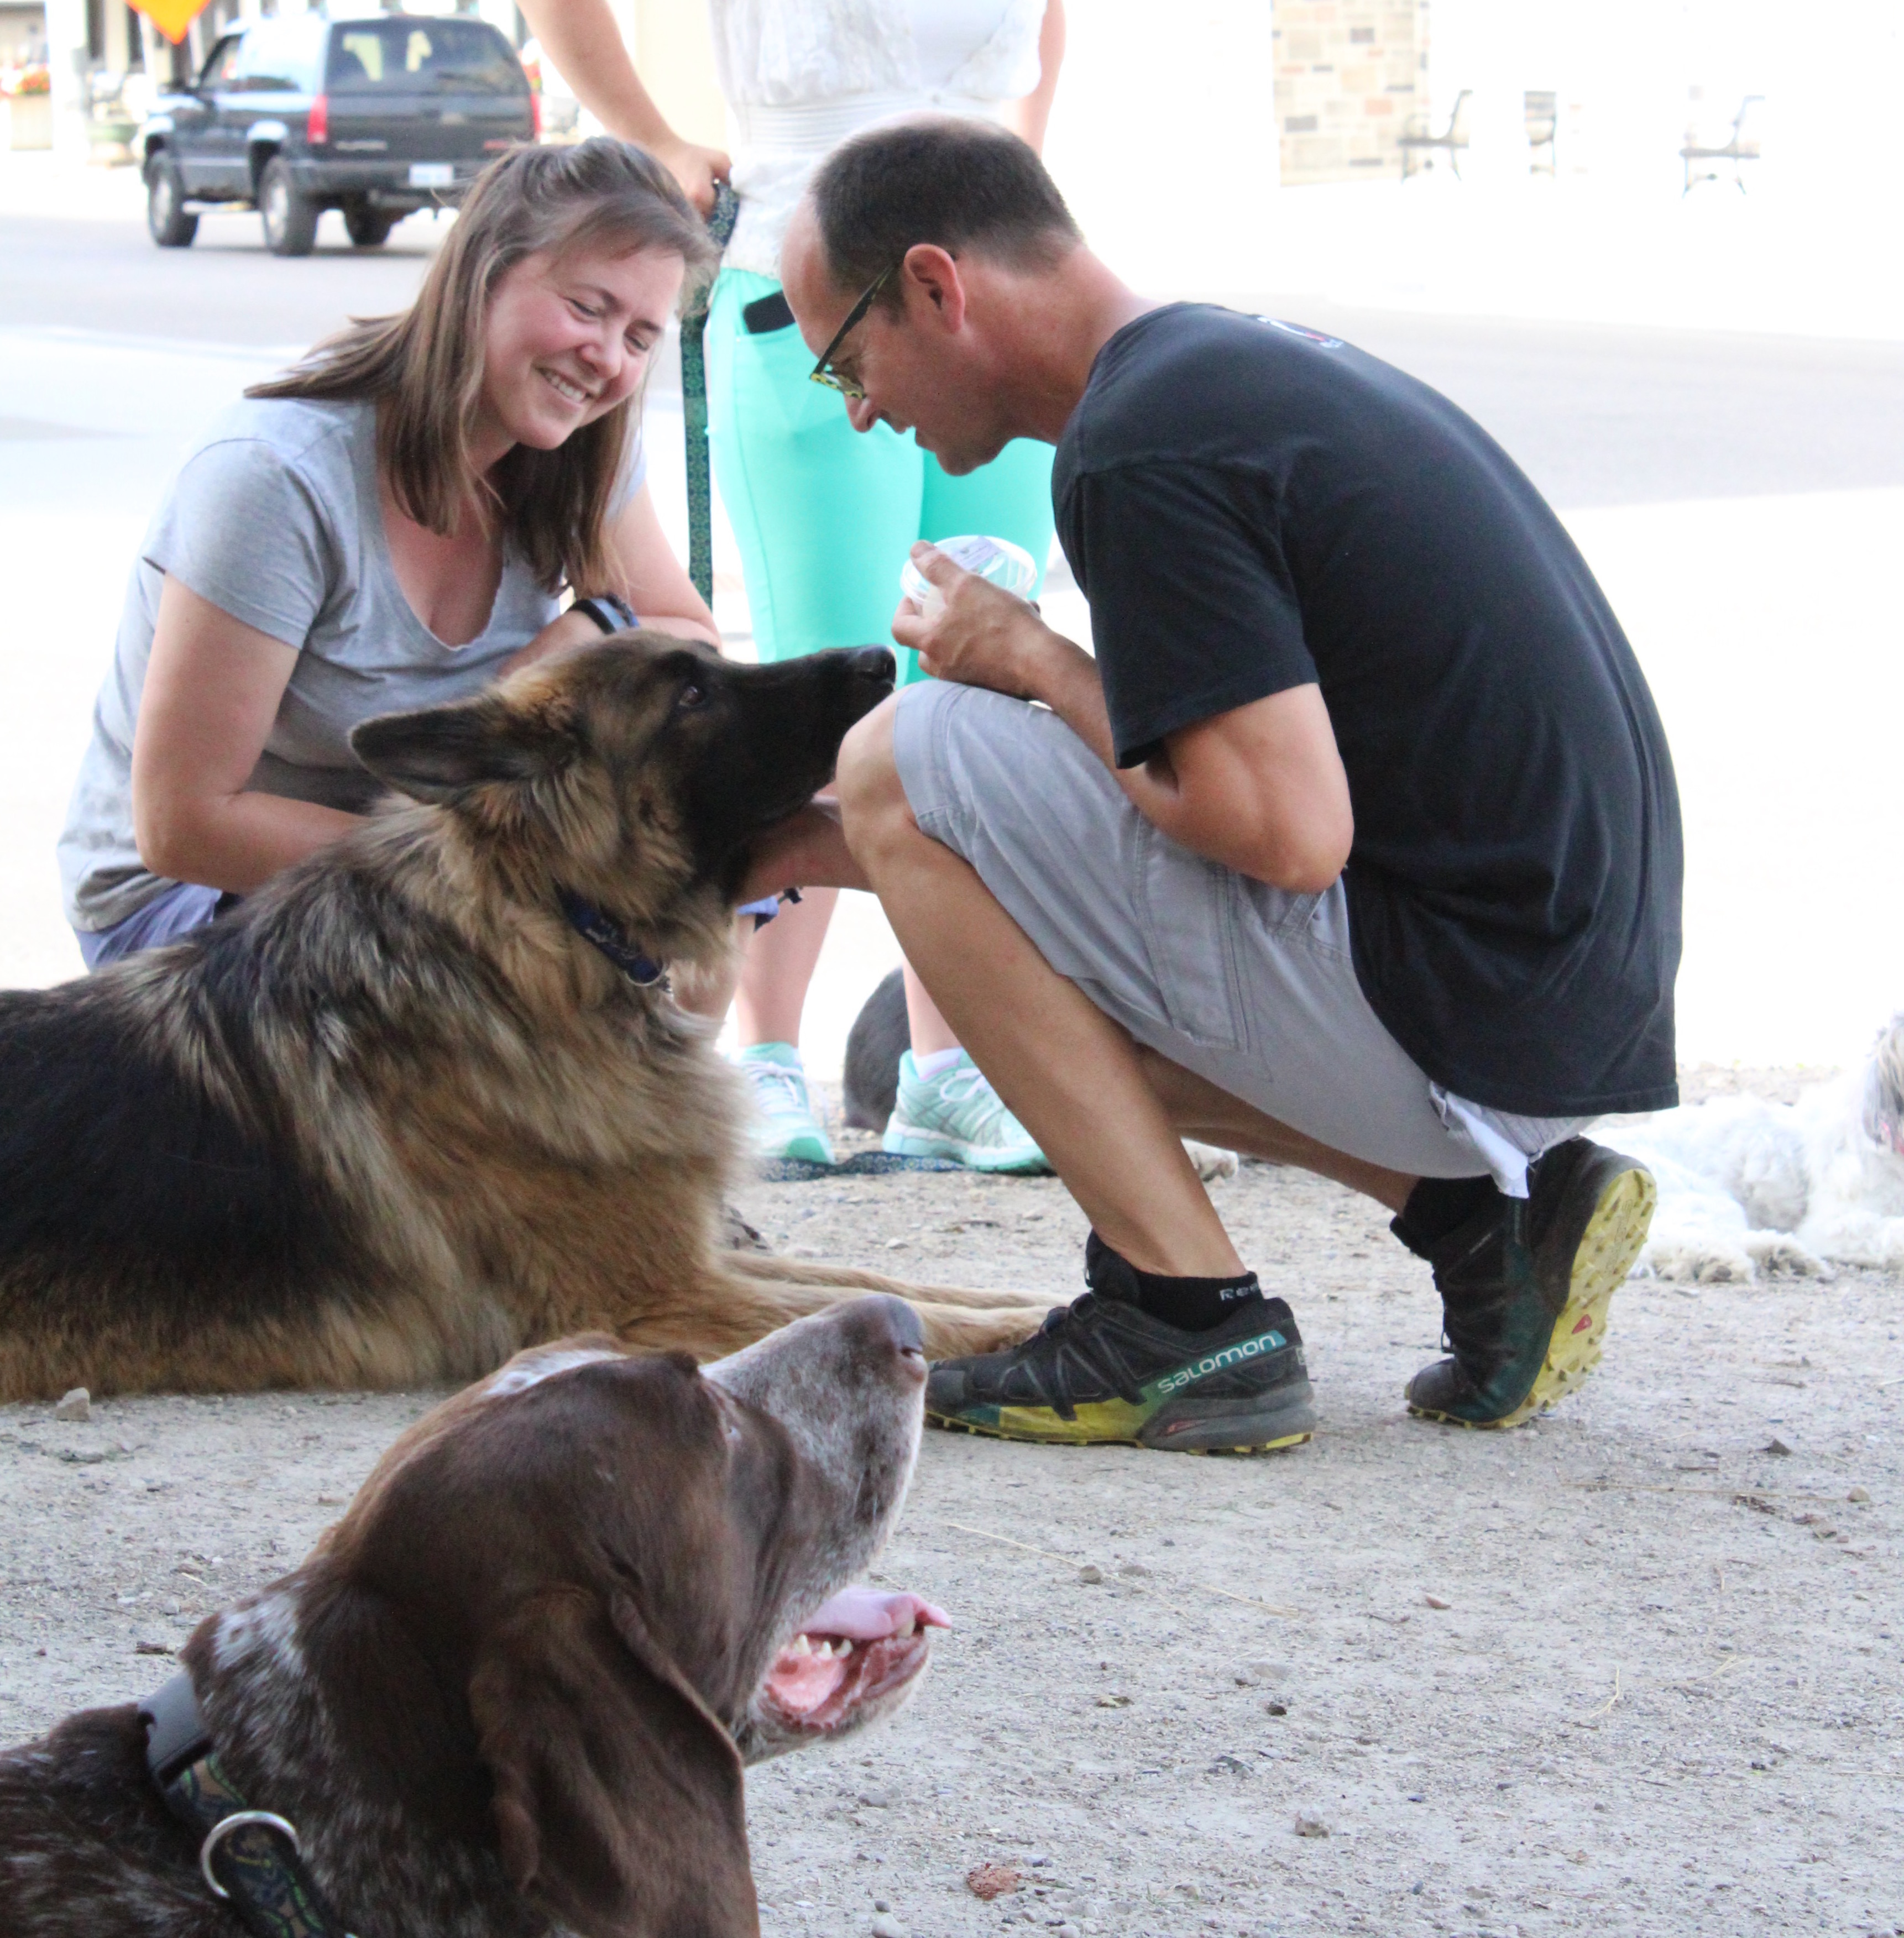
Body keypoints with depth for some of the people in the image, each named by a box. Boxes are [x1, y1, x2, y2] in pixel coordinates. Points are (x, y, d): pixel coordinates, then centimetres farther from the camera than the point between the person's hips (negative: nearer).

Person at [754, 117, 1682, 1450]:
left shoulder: (1141, 444, -16)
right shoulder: (1250, 360, 16)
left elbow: (1288, 833, -24)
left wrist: (1033, 660, -7)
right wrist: (816, 852, 25)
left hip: (1463, 1019, -10)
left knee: (903, 757, -7)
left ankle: (1193, 1322, -8)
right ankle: (1490, 1210, 11)